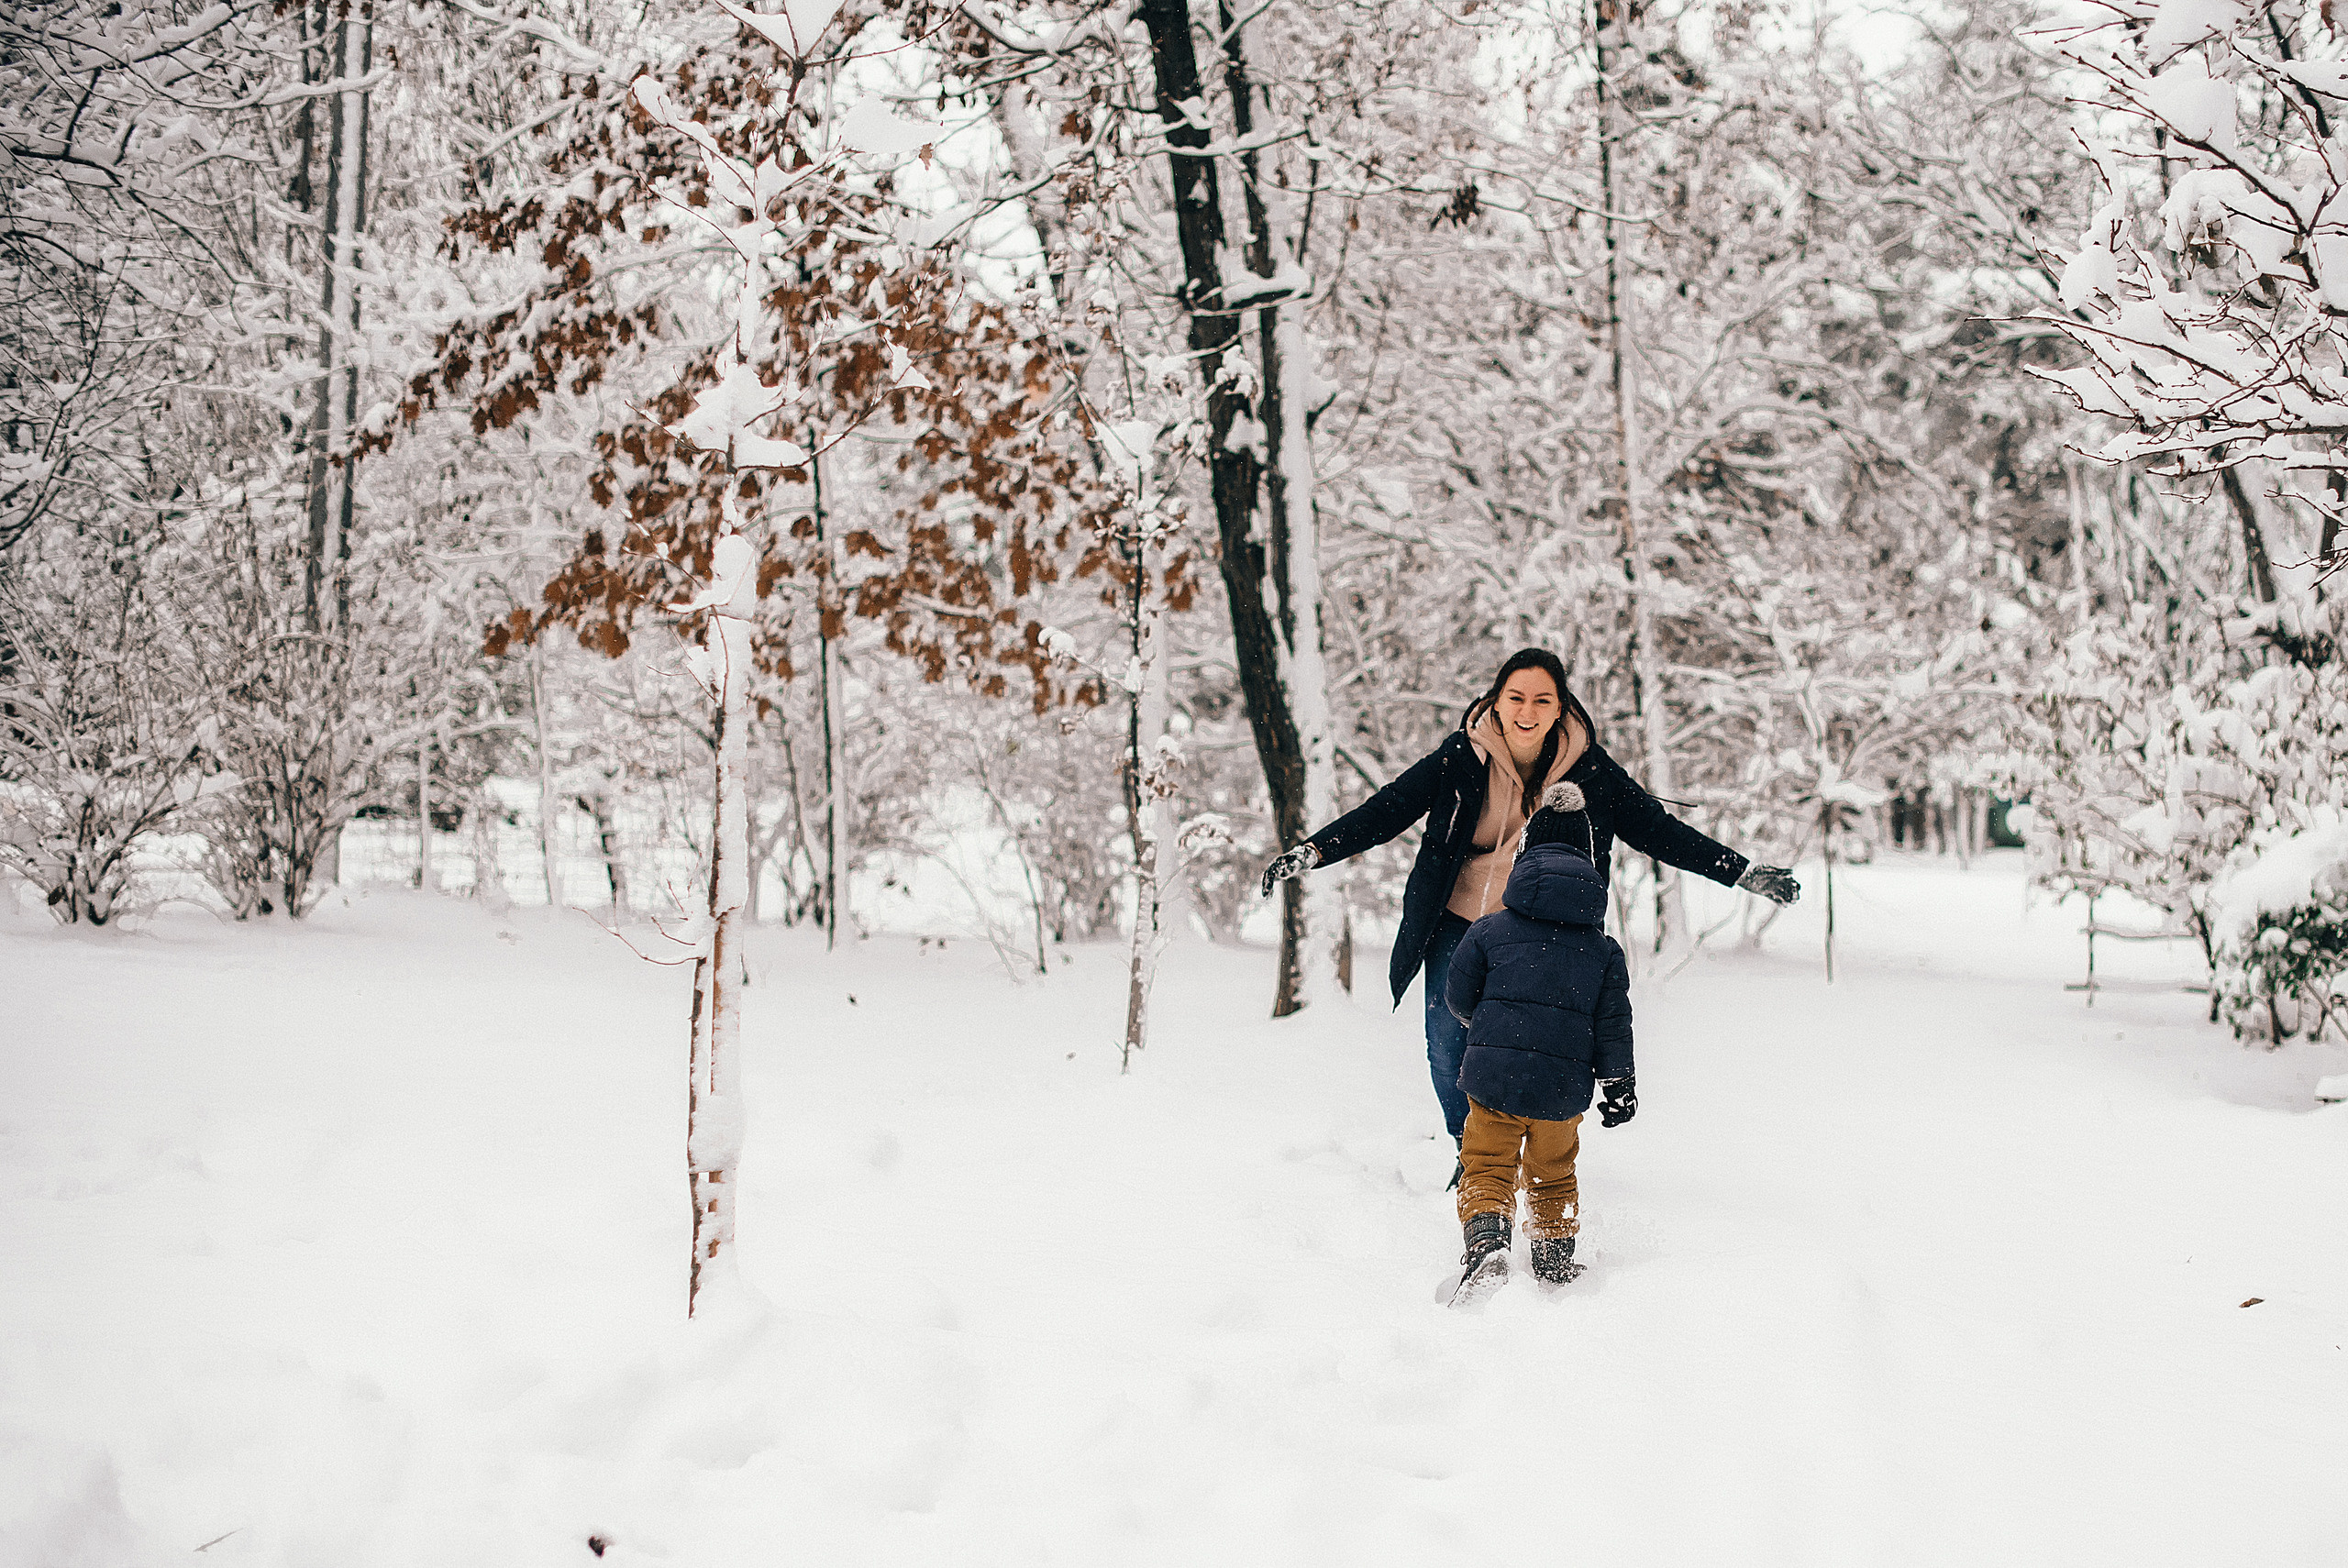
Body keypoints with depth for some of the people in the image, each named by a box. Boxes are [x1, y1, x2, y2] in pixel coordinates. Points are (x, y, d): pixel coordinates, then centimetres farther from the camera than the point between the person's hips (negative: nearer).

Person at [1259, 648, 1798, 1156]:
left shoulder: (1590, 769, -7)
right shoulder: (1461, 757, -9)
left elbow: (1657, 828, 0)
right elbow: (1387, 809, -9)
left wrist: (1745, 873, -3)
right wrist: (1312, 852, -20)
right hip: (1458, 928, 1)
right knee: (1448, 1047, 2)